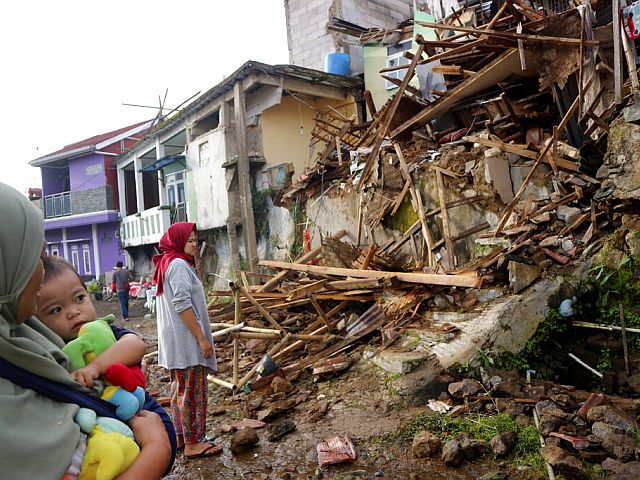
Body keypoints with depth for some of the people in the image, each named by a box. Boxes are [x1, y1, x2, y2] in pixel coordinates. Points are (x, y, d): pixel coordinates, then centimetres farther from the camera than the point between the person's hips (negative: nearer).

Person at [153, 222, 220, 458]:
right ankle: (193, 444, 8)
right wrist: (202, 338, -20)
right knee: (193, 391, -1)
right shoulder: (178, 264, -16)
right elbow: (182, 305, -23)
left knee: (180, 389, 17)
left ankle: (181, 437, 27)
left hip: (174, 340, 10)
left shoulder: (166, 263, 15)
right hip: (186, 340, -10)